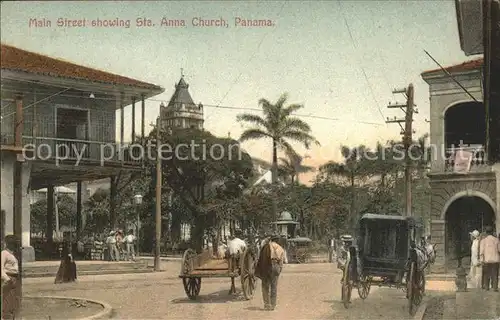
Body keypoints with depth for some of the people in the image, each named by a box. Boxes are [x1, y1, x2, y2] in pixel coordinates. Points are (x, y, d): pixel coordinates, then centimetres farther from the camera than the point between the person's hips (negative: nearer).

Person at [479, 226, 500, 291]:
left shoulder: (483, 240, -5)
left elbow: (481, 251, -11)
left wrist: (482, 260, -12)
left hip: (487, 259, 0)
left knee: (486, 274, 12)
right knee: (495, 274, 5)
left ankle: (486, 286, 14)